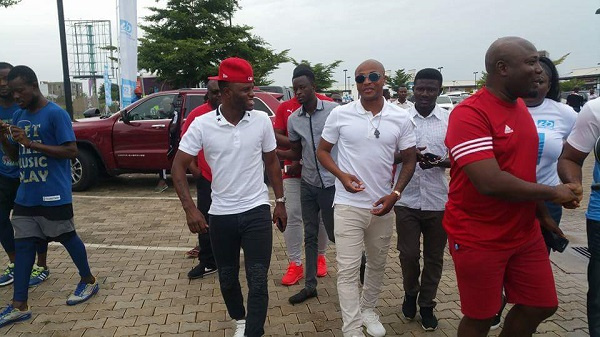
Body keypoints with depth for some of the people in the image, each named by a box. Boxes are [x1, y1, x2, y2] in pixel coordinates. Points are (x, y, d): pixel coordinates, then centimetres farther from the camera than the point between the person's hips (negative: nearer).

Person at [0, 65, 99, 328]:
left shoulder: (56, 114, -11)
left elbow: (72, 151, -17)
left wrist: (32, 143, -22)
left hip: (54, 194, -7)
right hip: (25, 194, 7)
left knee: (67, 237, 7)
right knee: (23, 243, 7)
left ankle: (89, 281, 29)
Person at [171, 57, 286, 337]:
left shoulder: (262, 120, -5)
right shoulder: (201, 125, -9)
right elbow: (178, 167, -6)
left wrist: (280, 202, 7)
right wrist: (189, 209, -16)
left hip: (256, 211, 0)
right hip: (220, 215, 1)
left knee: (258, 281, -3)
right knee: (227, 279, 18)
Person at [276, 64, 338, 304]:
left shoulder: (334, 110, -11)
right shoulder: (293, 119, 4)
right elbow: (296, 153, 10)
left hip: (331, 183, -5)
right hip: (308, 183, 5)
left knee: (335, 233, 6)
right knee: (310, 235, 12)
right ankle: (310, 285, 25)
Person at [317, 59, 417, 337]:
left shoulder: (401, 118, -1)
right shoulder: (339, 114, -6)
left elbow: (409, 160, 6)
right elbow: (322, 151, 3)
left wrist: (395, 194, -7)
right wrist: (342, 175, -15)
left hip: (383, 206, 3)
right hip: (348, 206, -2)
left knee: (377, 265, 19)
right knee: (348, 270, -3)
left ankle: (368, 310, 42)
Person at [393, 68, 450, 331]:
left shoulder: (451, 120, 0)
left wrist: (439, 162, -19)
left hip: (438, 201, 1)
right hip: (407, 199, 0)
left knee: (434, 257, 11)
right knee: (408, 254, 5)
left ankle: (426, 305, 29)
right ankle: (410, 293, 33)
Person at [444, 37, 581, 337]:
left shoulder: (520, 106, 7)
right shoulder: (469, 113, -21)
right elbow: (491, 183, -29)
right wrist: (553, 193, -15)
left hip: (525, 232, 8)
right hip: (479, 240, -8)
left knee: (541, 306, 16)